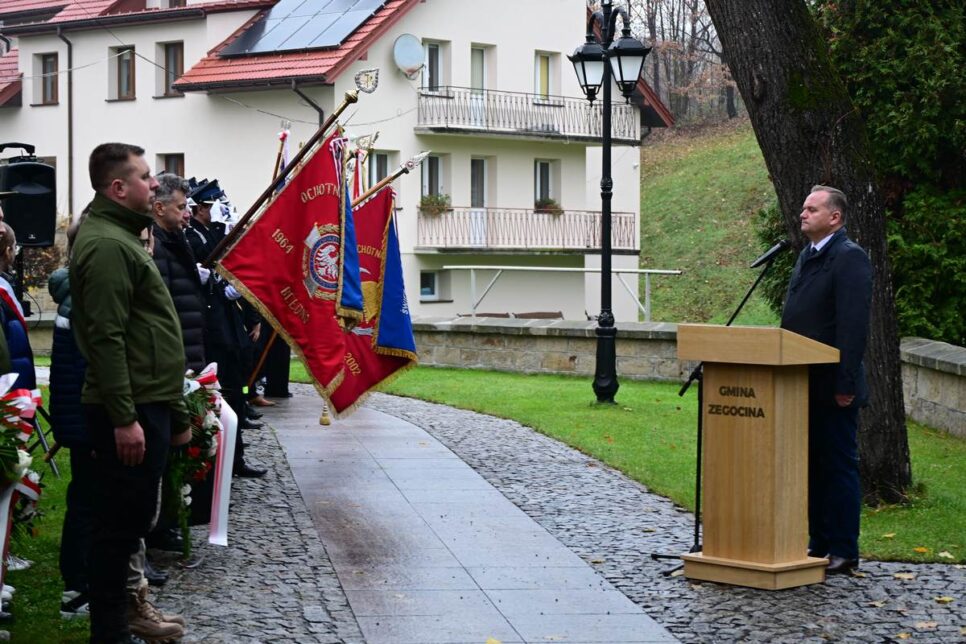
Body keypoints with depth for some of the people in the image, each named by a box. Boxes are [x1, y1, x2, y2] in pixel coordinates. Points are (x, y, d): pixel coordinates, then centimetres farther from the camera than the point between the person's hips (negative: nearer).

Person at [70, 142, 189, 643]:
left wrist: (171, 408, 25)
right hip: (130, 411, -10)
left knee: (130, 517, 16)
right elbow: (106, 337, -22)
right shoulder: (107, 245, -16)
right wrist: (124, 417, -25)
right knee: (121, 521, -4)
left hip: (145, 402, 10)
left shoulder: (118, 236, 18)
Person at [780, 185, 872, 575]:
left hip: (832, 387, -9)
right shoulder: (807, 257, 17)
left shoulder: (850, 258, -12)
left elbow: (853, 325, -19)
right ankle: (819, 544, 21)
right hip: (805, 384, 9)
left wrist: (845, 384, -23)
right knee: (813, 466, 13)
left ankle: (843, 552, 3)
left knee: (839, 466, -3)